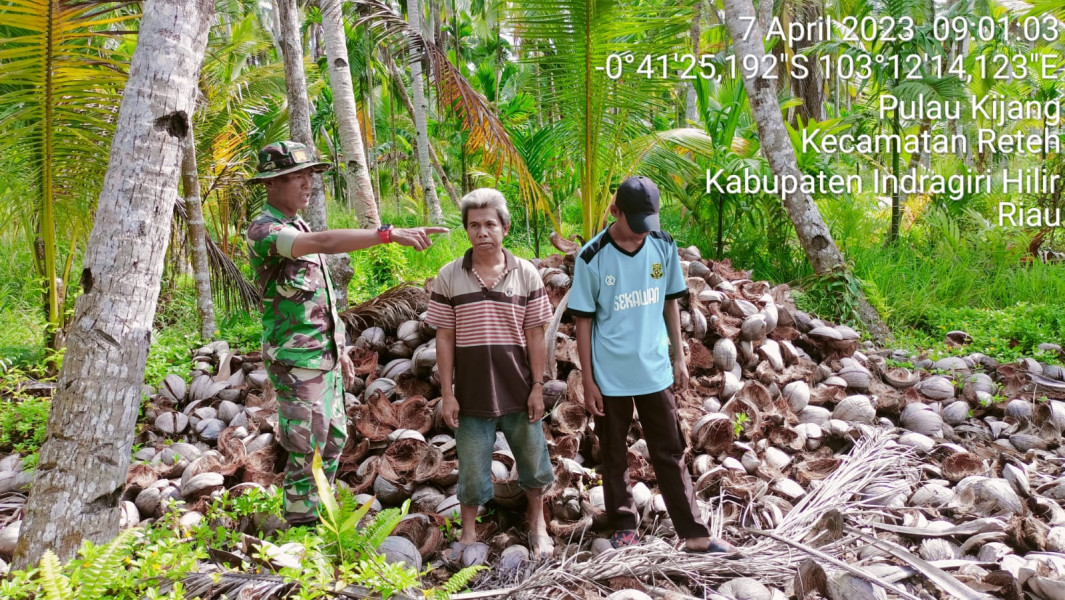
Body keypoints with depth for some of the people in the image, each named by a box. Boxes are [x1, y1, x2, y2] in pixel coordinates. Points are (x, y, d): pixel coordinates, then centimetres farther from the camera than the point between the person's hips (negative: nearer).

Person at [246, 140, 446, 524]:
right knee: (306, 452, -2)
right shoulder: (264, 230, -17)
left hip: (325, 357, 9)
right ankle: (301, 527, 11)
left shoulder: (298, 228, 14)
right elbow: (325, 242, -36)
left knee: (333, 440, 16)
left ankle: (319, 516, 30)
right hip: (297, 361, -9)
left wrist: (339, 349, 20)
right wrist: (390, 234, -43)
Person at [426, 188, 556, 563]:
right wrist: (447, 393, -3)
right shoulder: (449, 277, -3)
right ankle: (468, 536, 32)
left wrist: (537, 387, -2)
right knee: (471, 469, 12)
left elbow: (535, 336, 0)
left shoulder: (526, 274, -2)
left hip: (519, 391, 1)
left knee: (532, 459, 16)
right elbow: (444, 339, -1)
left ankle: (537, 523, 40)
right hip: (472, 393, 0)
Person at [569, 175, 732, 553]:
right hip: (610, 377, -2)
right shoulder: (592, 258, -13)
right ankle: (625, 528, 30)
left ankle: (694, 534, 18)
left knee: (670, 454, 10)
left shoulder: (664, 246, -3)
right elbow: (584, 322, -7)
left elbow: (670, 303, 8)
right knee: (614, 456, 13)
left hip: (655, 372, 3)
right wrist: (588, 381, -7)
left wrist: (679, 357, 9)